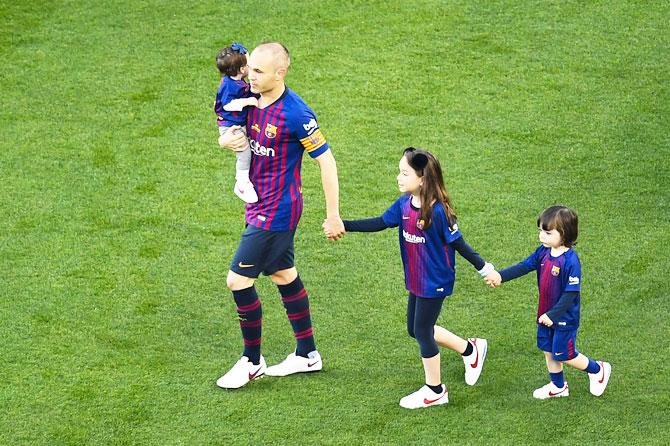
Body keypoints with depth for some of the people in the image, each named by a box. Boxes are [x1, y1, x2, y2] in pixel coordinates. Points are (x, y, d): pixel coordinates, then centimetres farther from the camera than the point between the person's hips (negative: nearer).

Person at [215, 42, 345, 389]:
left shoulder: (296, 114, -24)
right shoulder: (252, 99, -1)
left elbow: (326, 161, -17)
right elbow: (229, 131, 16)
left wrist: (333, 215, -15)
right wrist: (226, 141, -10)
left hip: (276, 212, -9)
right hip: (259, 204, 9)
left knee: (238, 280, -5)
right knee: (283, 274, 18)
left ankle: (252, 362, 12)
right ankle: (307, 354, 33)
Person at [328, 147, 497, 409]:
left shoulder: (438, 212, -24)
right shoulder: (404, 204, -3)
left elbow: (458, 243, -17)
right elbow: (380, 223, 2)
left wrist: (485, 269, -13)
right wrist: (343, 226, -6)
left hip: (434, 283, -8)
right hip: (415, 281, 8)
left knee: (422, 332, 2)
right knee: (416, 329, 18)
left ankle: (434, 391, 22)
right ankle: (470, 350, 35)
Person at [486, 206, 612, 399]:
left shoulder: (570, 261, -27)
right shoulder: (543, 252, -4)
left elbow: (571, 293, -26)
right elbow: (524, 266, -1)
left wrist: (553, 315, -26)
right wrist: (501, 276, -15)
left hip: (564, 317, -8)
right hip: (546, 314, 8)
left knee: (564, 355, 4)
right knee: (548, 351, 19)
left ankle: (598, 370, 27)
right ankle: (558, 387, 38)